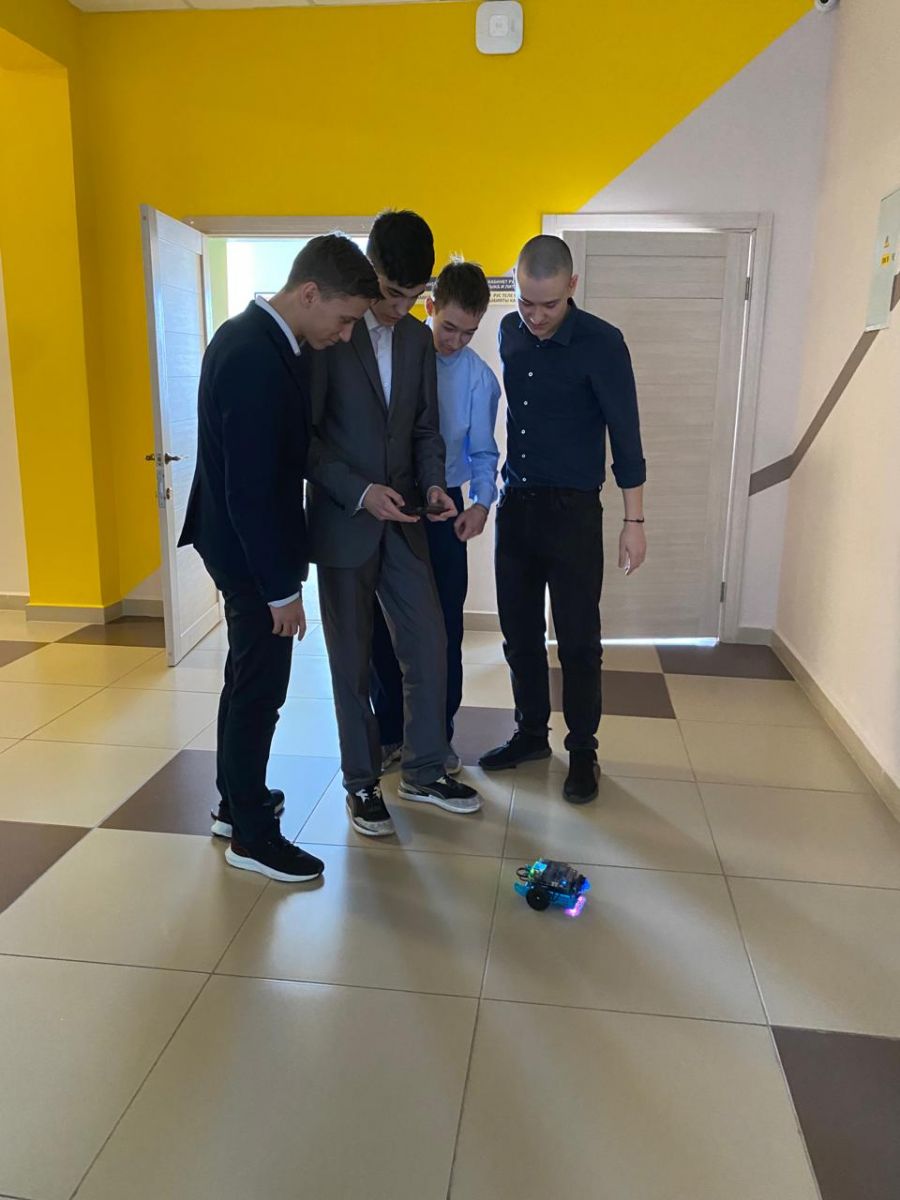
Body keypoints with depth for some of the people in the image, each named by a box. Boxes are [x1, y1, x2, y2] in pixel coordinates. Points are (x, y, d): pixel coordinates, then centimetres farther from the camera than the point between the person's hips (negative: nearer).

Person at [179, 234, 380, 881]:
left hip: (241, 540, 10)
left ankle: (238, 801, 37)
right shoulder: (256, 360, -26)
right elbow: (248, 489, -26)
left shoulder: (255, 335, 5)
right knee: (260, 688, 3)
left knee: (249, 678, 20)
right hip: (250, 551, -10)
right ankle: (252, 834, 20)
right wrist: (281, 588, -20)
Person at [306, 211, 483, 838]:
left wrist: (432, 483, -6)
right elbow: (304, 435, -11)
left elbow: (426, 428, 12)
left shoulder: (418, 338, 9)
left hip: (402, 520, 5)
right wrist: (359, 492, -21)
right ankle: (363, 782, 23)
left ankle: (425, 772, 24)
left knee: (429, 646, 6)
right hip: (343, 523, -5)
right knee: (353, 662, 6)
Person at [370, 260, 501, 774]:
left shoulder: (480, 377, -2)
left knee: (444, 626, 6)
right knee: (381, 624, 8)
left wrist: (482, 503, -15)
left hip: (443, 507, 0)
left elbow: (482, 452, 2)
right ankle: (389, 733, 26)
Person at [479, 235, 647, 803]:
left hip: (572, 510, -5)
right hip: (516, 503, 5)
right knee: (519, 631, 12)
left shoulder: (601, 344, -11)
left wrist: (635, 522, -9)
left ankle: (583, 751, 19)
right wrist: (499, 489, 13)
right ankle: (531, 733, 29)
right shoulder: (510, 332, 5)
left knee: (578, 639, 2)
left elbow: (625, 436, -9)